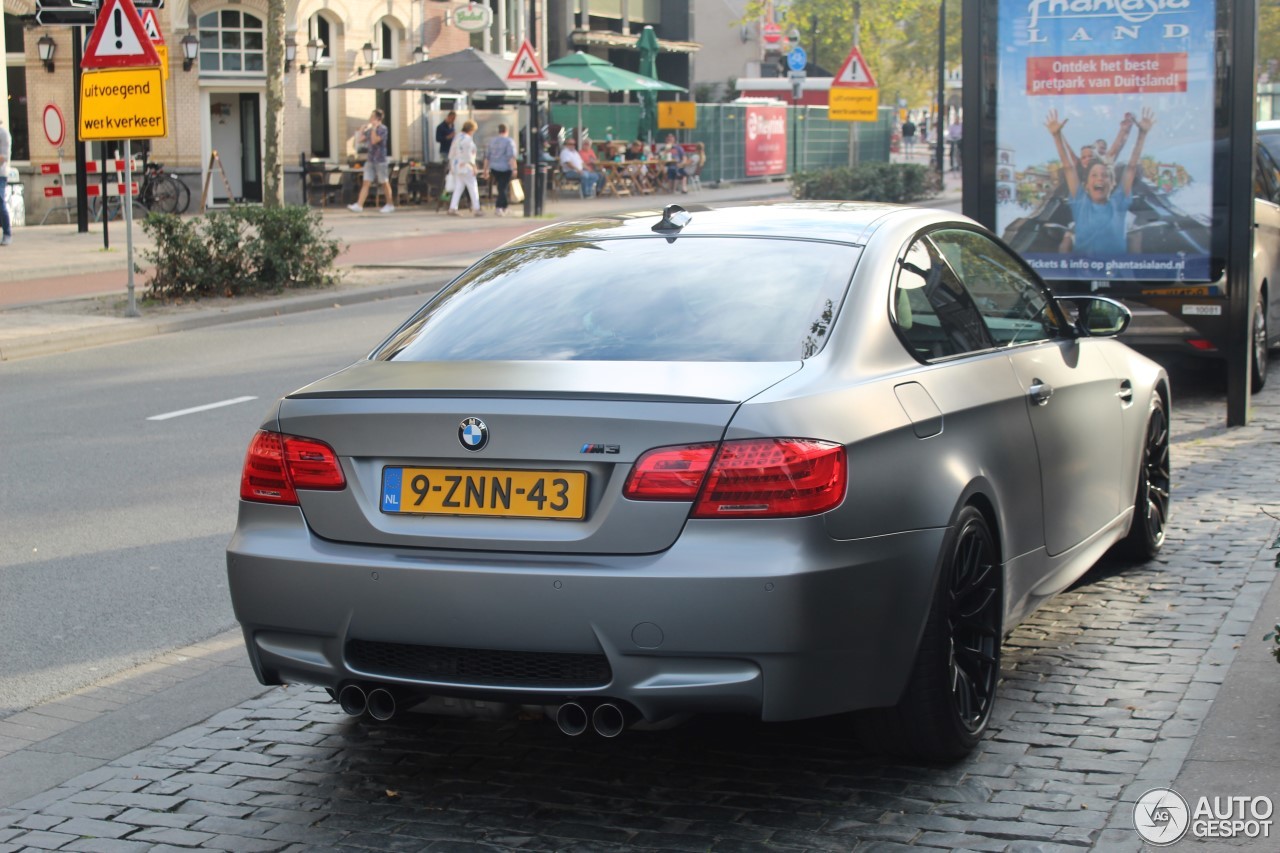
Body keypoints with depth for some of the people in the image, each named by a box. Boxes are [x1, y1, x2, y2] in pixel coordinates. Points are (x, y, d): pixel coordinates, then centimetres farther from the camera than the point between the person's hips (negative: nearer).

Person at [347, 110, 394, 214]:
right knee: (366, 183, -1)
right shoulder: (369, 130, 12)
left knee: (384, 183, 4)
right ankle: (359, 205, -9)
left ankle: (390, 205, 15)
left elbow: (374, 141, -20)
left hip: (380, 160, -6)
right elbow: (359, 140, 15)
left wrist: (374, 128, -16)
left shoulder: (383, 129, -8)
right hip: (370, 160, 6)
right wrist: (362, 130, 5)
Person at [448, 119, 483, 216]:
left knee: (458, 188, 10)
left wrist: (450, 164, 20)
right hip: (466, 166, -8)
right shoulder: (468, 139, -16)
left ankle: (452, 208, 2)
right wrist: (473, 166, -14)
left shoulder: (457, 137, 9)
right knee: (473, 188, 2)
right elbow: (468, 155, -20)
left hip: (456, 166, 8)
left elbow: (452, 152, 13)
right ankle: (476, 209, 4)